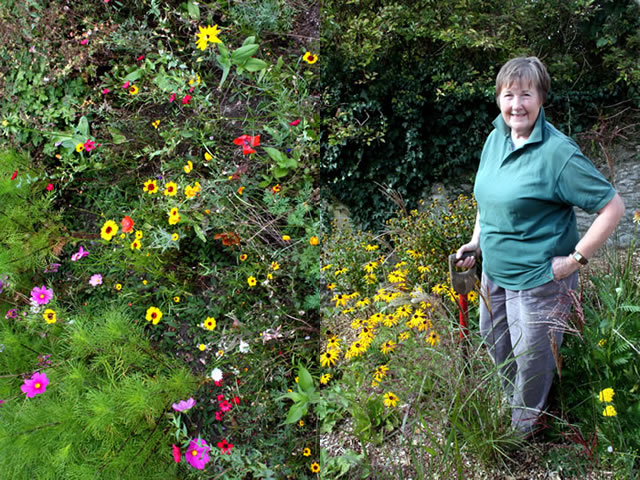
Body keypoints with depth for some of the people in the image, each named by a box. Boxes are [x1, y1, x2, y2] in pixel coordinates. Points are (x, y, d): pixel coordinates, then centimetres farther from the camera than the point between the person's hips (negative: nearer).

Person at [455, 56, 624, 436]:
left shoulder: (558, 152, -23)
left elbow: (613, 207, -21)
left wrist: (576, 259, -19)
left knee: (532, 359, 9)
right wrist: (476, 242, 10)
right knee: (495, 341, 24)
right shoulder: (495, 139, 1)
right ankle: (510, 407, 50)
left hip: (539, 280, -7)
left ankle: (524, 430, 35)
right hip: (494, 272, 8)